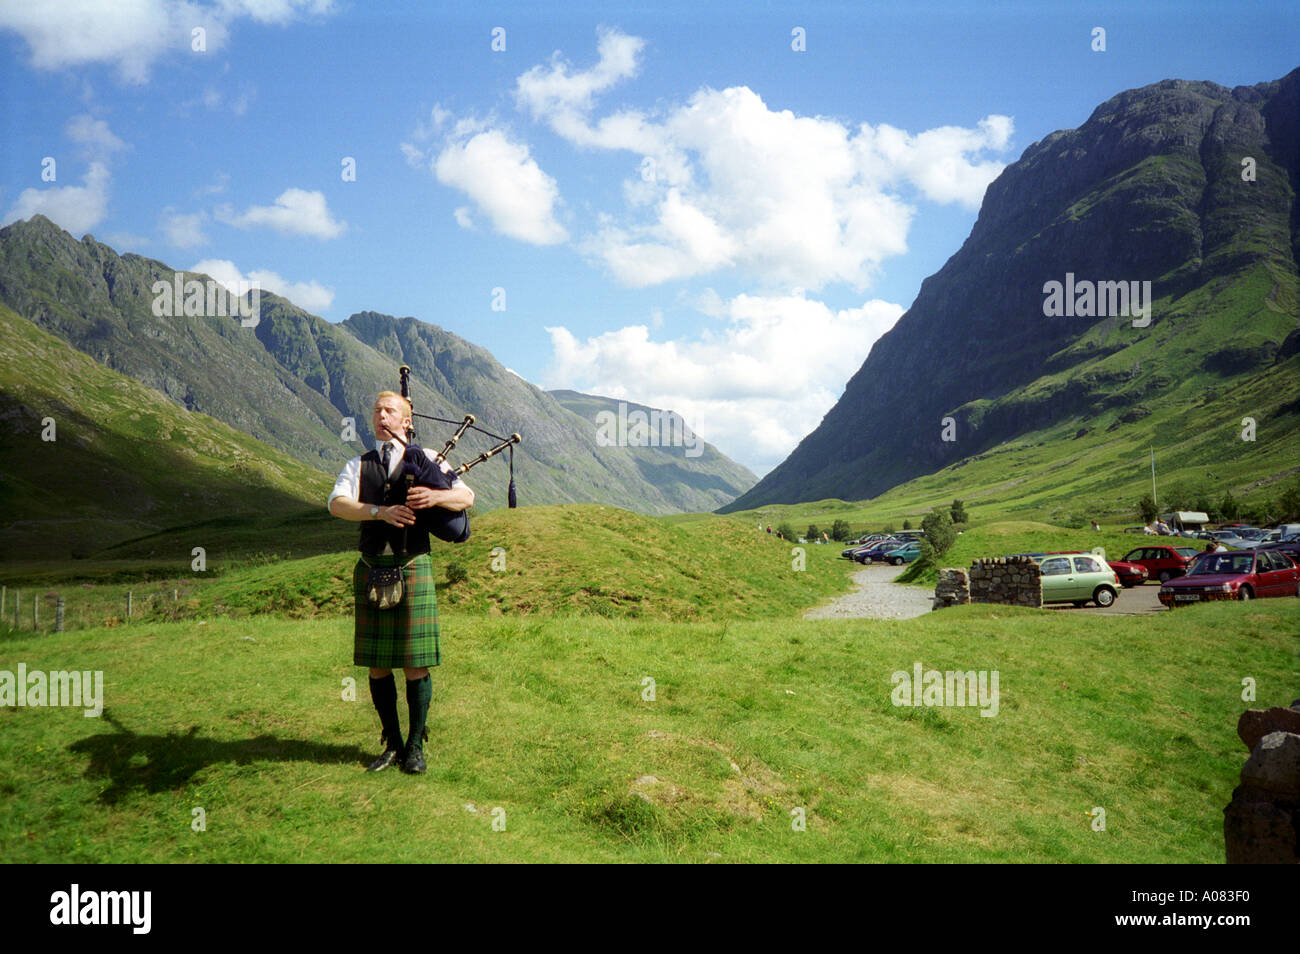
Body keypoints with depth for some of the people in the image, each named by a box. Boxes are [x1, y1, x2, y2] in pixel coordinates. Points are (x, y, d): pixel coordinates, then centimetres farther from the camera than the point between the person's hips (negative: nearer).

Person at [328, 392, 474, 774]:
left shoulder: (426, 459, 8)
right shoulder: (357, 466, 13)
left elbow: (467, 497, -2)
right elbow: (337, 504, -6)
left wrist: (435, 496, -23)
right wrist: (381, 511, -22)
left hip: (412, 568, -2)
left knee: (416, 665, -1)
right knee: (378, 666, 7)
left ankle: (416, 745, 13)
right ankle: (392, 743, 21)